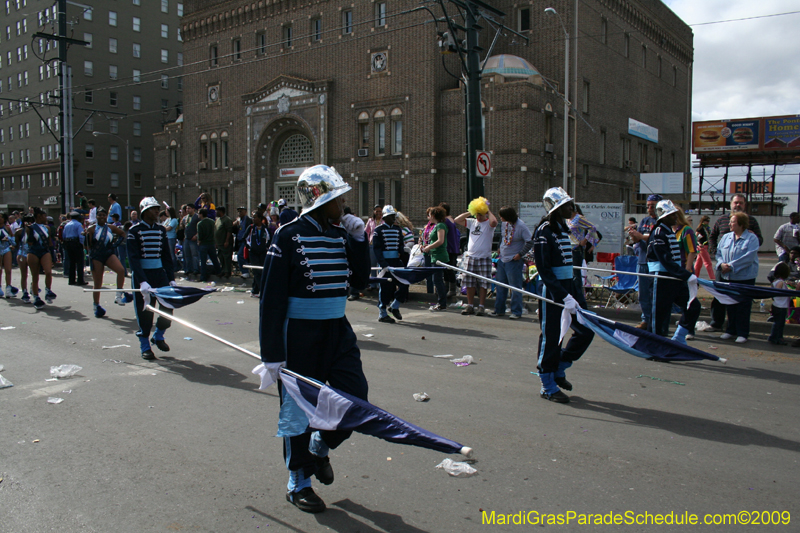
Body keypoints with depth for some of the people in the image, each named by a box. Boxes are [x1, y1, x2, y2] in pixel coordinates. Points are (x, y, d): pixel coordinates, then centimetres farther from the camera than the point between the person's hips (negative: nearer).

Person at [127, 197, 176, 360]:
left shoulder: (161, 230, 9)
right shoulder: (135, 231, -7)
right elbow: (134, 259, -14)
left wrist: (171, 279, 3)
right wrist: (142, 282, -24)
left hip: (160, 272, 5)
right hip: (142, 274, -4)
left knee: (168, 305, 0)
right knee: (144, 311, 0)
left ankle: (158, 336, 25)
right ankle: (145, 347, 14)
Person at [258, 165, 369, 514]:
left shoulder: (340, 234, 6)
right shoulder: (289, 236, -13)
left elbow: (359, 280, 9)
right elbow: (272, 298, -15)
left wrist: (358, 239, -2)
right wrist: (272, 352, -17)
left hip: (338, 330, 6)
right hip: (300, 334, -6)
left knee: (357, 399, 5)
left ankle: (320, 447, 34)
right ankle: (298, 483, 26)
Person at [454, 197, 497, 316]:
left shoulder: (488, 223, -3)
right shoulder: (472, 222, 12)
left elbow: (494, 222, -27)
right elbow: (456, 220, 9)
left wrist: (489, 211, -11)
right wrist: (469, 212, 4)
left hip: (484, 258, -5)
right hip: (471, 257, 5)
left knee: (483, 284, -2)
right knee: (469, 283, 6)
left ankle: (481, 307, 4)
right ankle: (470, 306, 14)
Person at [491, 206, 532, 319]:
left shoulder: (521, 226, -17)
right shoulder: (504, 223, 3)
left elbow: (530, 242, -15)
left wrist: (520, 254, -15)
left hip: (514, 261, -7)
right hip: (502, 259, 7)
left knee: (515, 287, -2)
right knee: (500, 286, 12)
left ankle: (516, 312, 6)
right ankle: (499, 310, 23)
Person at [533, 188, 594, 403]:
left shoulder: (564, 228, 13)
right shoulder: (544, 232, -14)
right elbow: (544, 271, -19)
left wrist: (576, 289, 15)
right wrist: (564, 297, -23)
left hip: (569, 284, 9)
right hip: (552, 289, -9)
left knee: (586, 329, 8)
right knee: (551, 337, -1)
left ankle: (559, 369, 25)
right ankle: (548, 386, 14)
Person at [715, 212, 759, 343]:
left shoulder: (751, 238, -8)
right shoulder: (726, 237, 9)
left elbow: (748, 258, -17)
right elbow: (719, 252, 9)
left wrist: (731, 266, -19)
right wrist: (722, 264, -11)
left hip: (745, 278, -5)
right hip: (728, 278, 5)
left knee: (743, 307, 1)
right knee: (730, 305, 11)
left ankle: (743, 333, 9)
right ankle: (731, 330, 23)